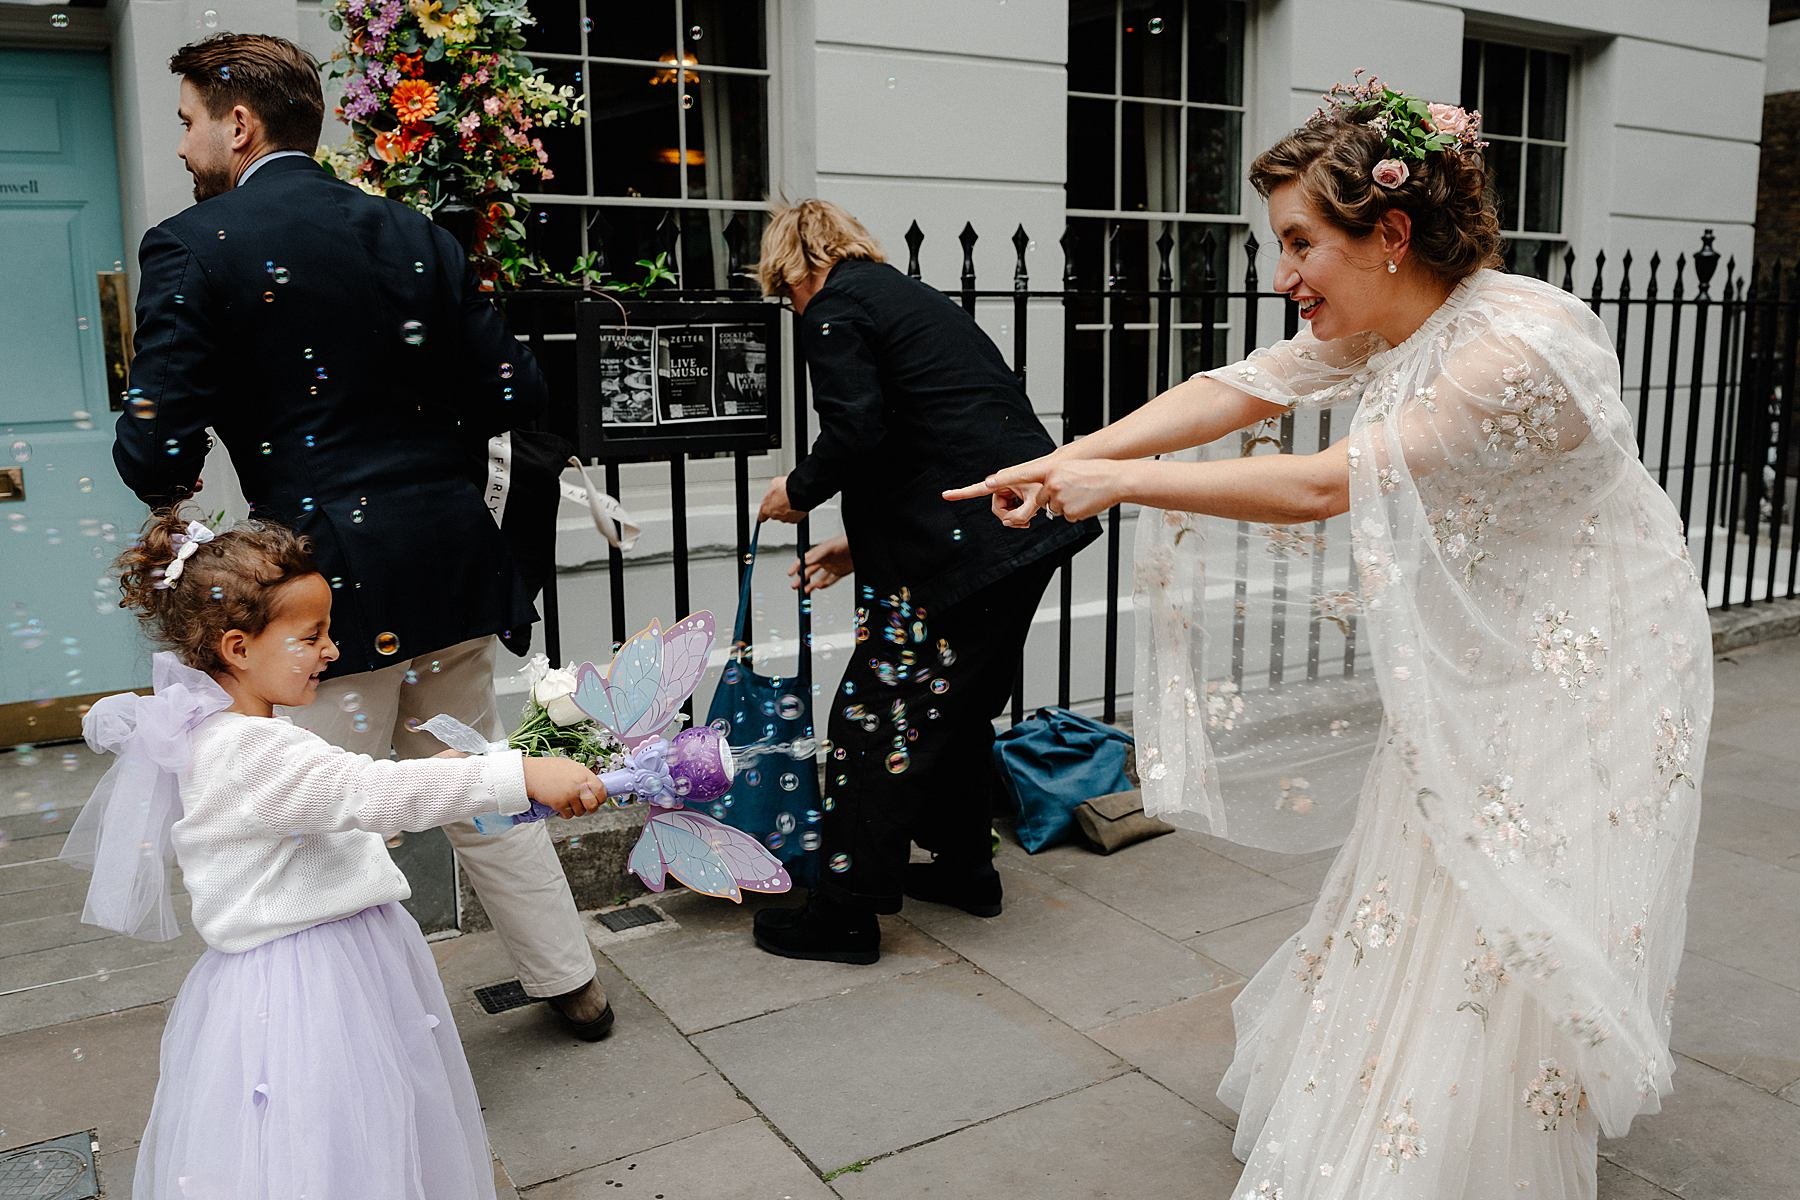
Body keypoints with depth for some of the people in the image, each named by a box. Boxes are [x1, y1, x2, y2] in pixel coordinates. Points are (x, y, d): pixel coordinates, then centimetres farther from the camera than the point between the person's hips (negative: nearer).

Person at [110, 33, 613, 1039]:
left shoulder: (194, 248, -8)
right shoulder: (414, 233, 6)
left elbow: (157, 453, -13)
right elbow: (515, 393, 3)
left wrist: (169, 485, 11)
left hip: (329, 580, -5)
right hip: (452, 564, 6)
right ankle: (573, 982, 32)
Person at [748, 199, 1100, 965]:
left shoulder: (834, 308, -3)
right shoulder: (907, 297, 24)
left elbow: (857, 434, -17)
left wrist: (798, 490, 2)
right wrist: (860, 544, 26)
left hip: (968, 541, -9)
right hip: (1033, 525, 10)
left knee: (878, 705, 0)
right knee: (963, 700, 22)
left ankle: (847, 908, 8)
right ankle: (964, 865, 36)